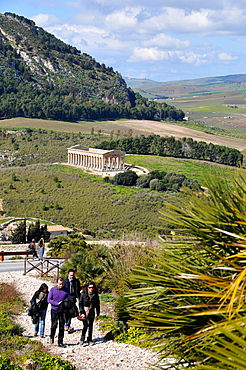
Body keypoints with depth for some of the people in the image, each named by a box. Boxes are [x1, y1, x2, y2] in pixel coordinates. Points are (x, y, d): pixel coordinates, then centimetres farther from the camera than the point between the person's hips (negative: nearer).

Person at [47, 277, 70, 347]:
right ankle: (52, 337, 24)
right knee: (54, 325, -4)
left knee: (61, 327, 4)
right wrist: (57, 303, -18)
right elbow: (49, 300, -5)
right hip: (54, 310, -2)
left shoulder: (66, 290, 3)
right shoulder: (52, 290, -3)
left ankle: (60, 342, 11)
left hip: (63, 311, 2)